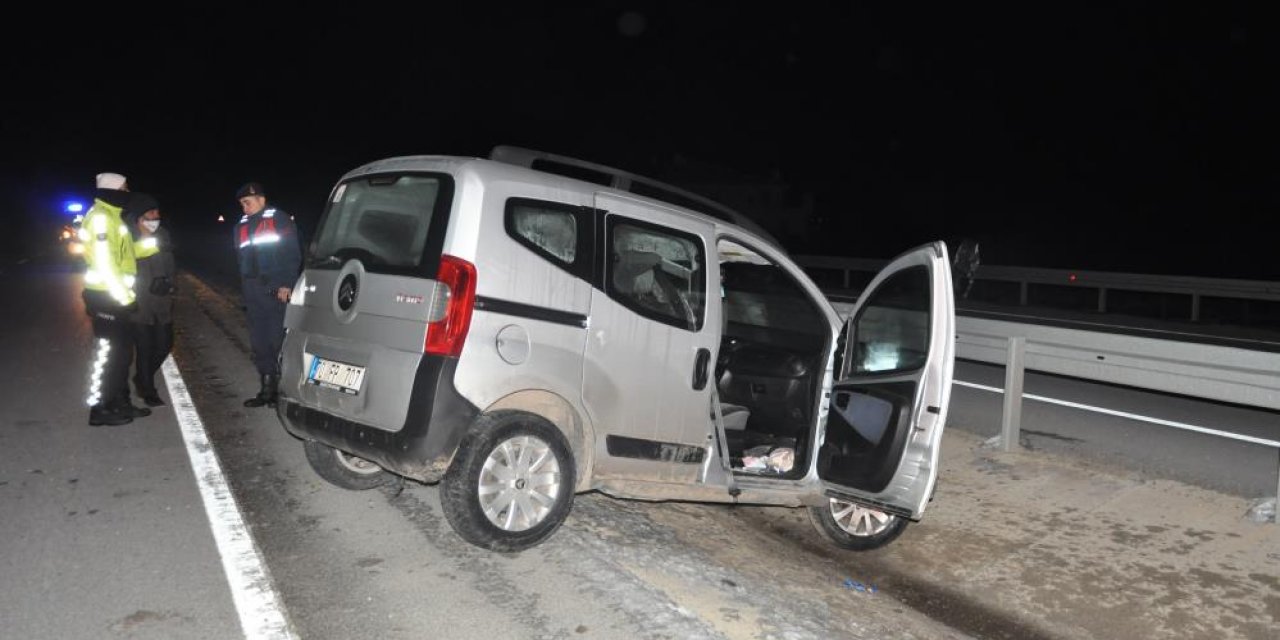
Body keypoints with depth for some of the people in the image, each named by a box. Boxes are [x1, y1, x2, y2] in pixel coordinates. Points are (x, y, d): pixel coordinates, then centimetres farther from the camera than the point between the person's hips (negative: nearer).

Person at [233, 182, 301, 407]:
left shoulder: (280, 220, -1)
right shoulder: (241, 226, 18)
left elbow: (293, 254, -6)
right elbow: (242, 260, 22)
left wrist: (286, 285, -15)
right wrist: (245, 292, 15)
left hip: (277, 291, -6)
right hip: (253, 293, 6)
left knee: (278, 339, -7)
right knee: (259, 341, 7)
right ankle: (267, 389, 14)